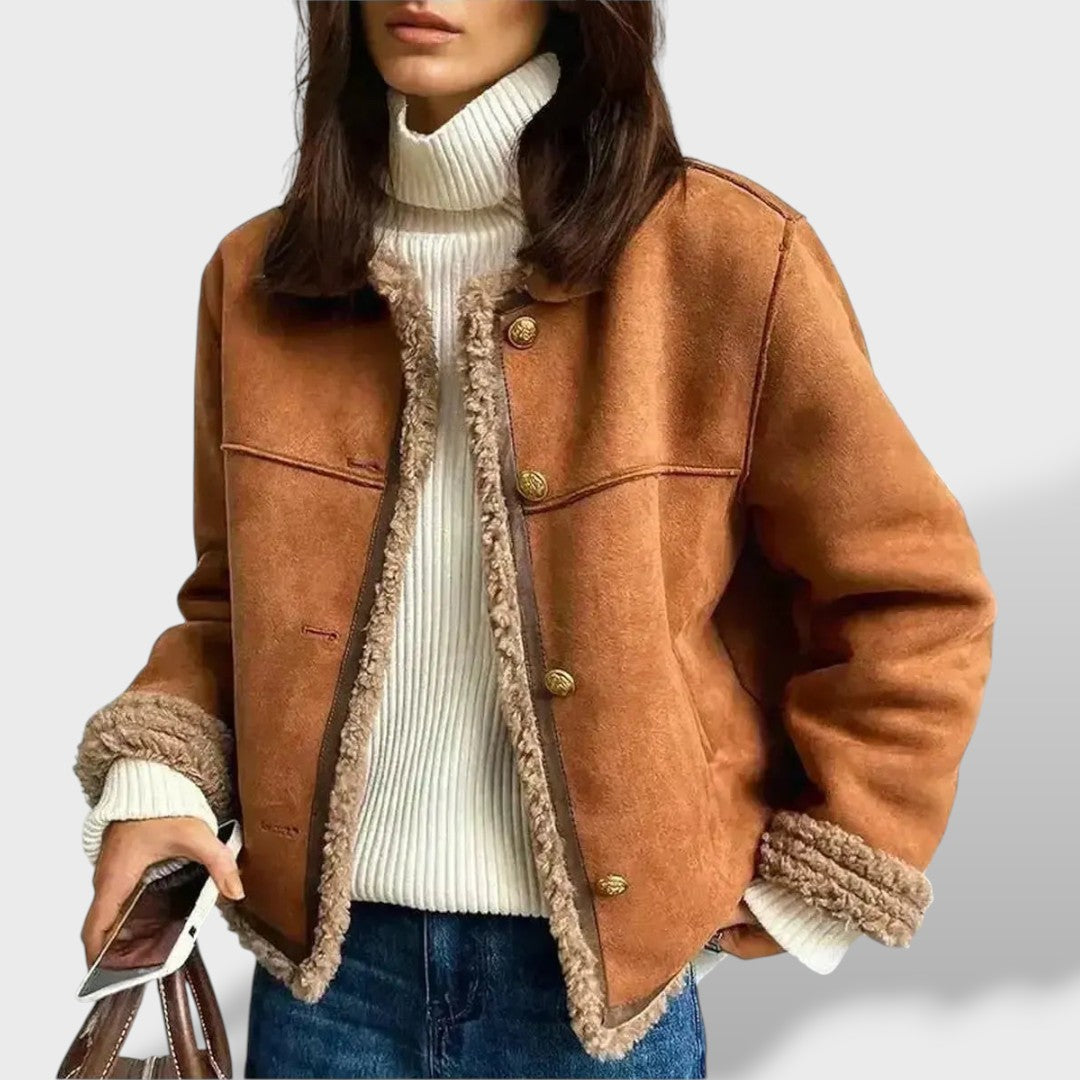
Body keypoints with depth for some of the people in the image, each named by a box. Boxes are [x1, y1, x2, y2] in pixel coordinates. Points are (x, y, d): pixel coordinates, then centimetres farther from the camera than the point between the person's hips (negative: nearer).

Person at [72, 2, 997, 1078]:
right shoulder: (258, 274, 1)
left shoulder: (726, 253, -12)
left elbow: (914, 601, -5)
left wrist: (805, 891, -3)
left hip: (601, 976, -2)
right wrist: (152, 771, -5)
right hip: (321, 959, 3)